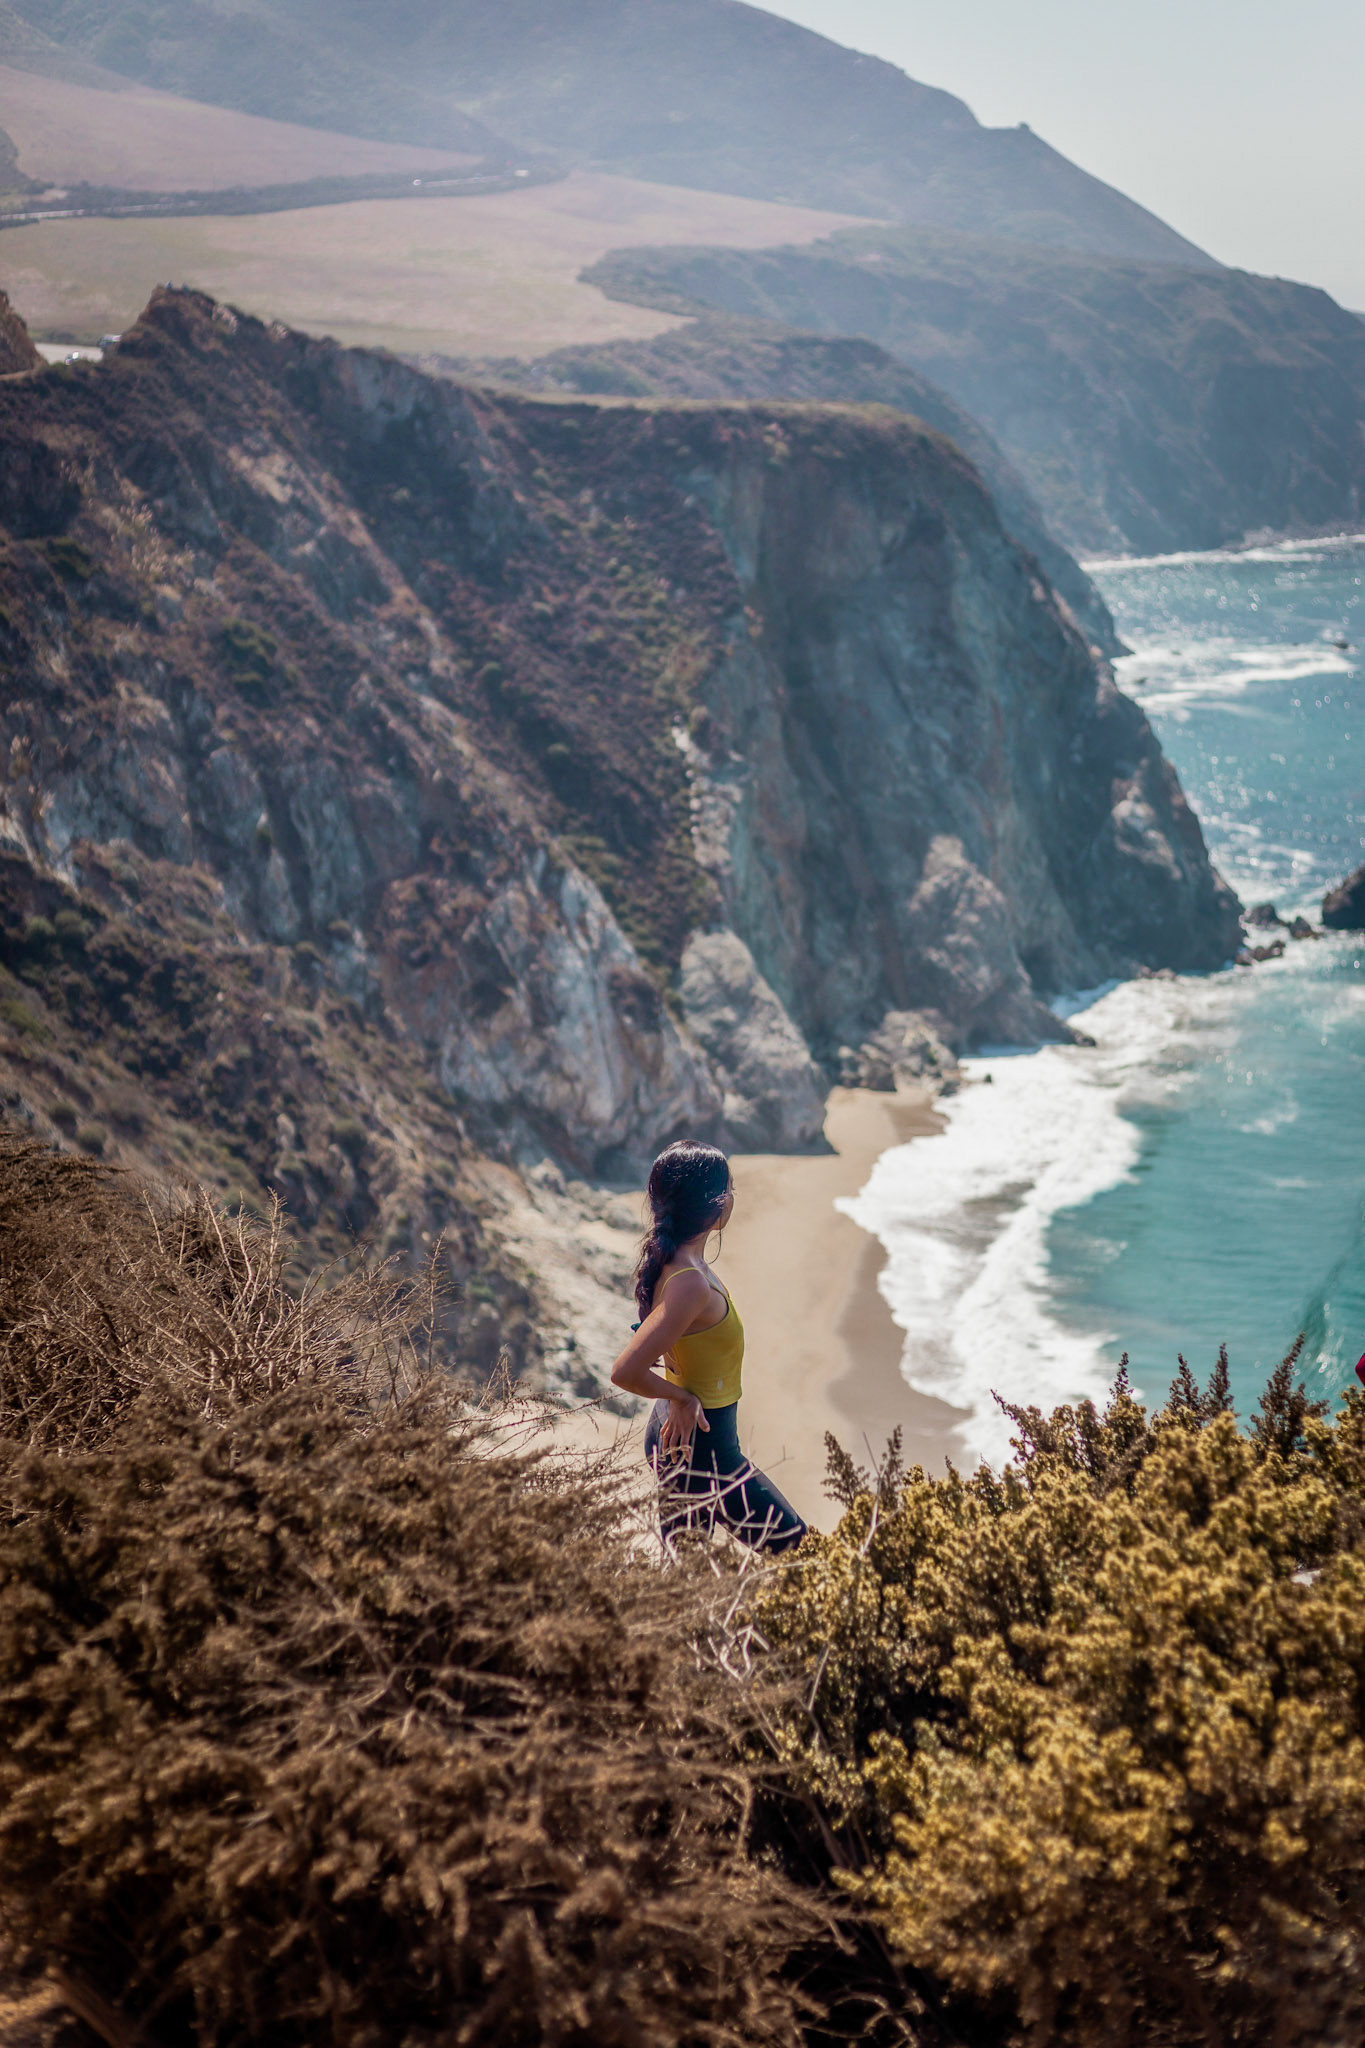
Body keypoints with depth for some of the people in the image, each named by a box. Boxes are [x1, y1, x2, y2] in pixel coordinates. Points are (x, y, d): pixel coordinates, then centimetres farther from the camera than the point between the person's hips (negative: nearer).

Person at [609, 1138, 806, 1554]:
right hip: (701, 1447, -9)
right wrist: (682, 1397, -15)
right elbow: (625, 1372, -31)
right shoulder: (690, 1283, -28)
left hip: (677, 1433, 9)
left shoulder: (671, 1258, 0)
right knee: (792, 1544, 5)